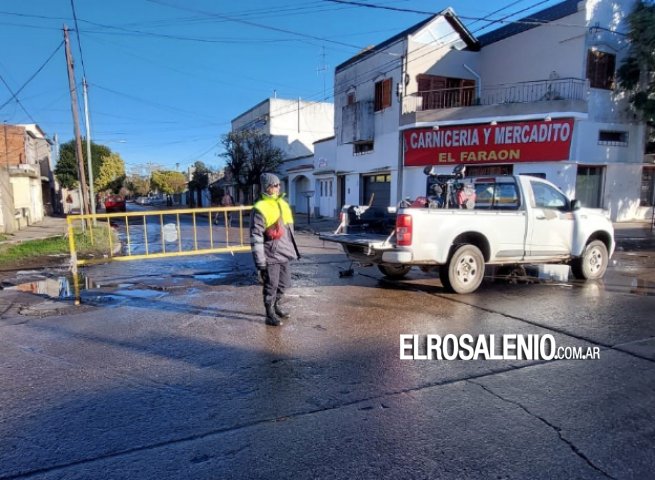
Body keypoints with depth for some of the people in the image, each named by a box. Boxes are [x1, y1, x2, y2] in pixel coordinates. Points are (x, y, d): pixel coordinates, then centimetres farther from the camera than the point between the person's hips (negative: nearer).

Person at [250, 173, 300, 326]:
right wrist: (260, 262, -18)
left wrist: (293, 250, 19)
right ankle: (270, 315, 19)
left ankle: (276, 307, 38)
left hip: (284, 253, 8)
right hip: (271, 256, -7)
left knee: (284, 283, 18)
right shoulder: (260, 209, -14)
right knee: (271, 286, 4)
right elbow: (256, 238, -16)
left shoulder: (282, 203, 10)